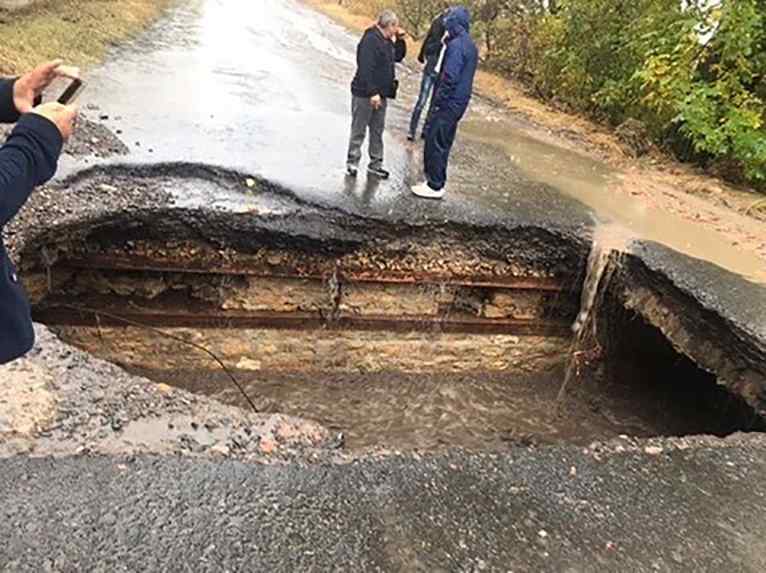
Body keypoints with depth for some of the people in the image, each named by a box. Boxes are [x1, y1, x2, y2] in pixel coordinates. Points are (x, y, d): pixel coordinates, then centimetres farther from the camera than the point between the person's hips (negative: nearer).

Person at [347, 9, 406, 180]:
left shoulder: (386, 41, 11)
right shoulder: (371, 40, -17)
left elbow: (398, 57, 23)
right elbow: (365, 68, -24)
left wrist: (400, 39, 7)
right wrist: (372, 92, -27)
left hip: (380, 94, 9)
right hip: (365, 94, -9)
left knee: (378, 130, 13)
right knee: (359, 130, 1)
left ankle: (375, 164, 22)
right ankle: (352, 162, 12)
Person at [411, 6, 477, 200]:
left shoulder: (456, 45, -16)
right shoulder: (470, 45, 14)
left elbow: (450, 77, -22)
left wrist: (438, 100, -16)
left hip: (449, 103, -10)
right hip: (459, 103, 10)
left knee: (435, 142, -4)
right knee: (442, 143, 15)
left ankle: (435, 186, 0)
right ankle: (436, 180, 23)